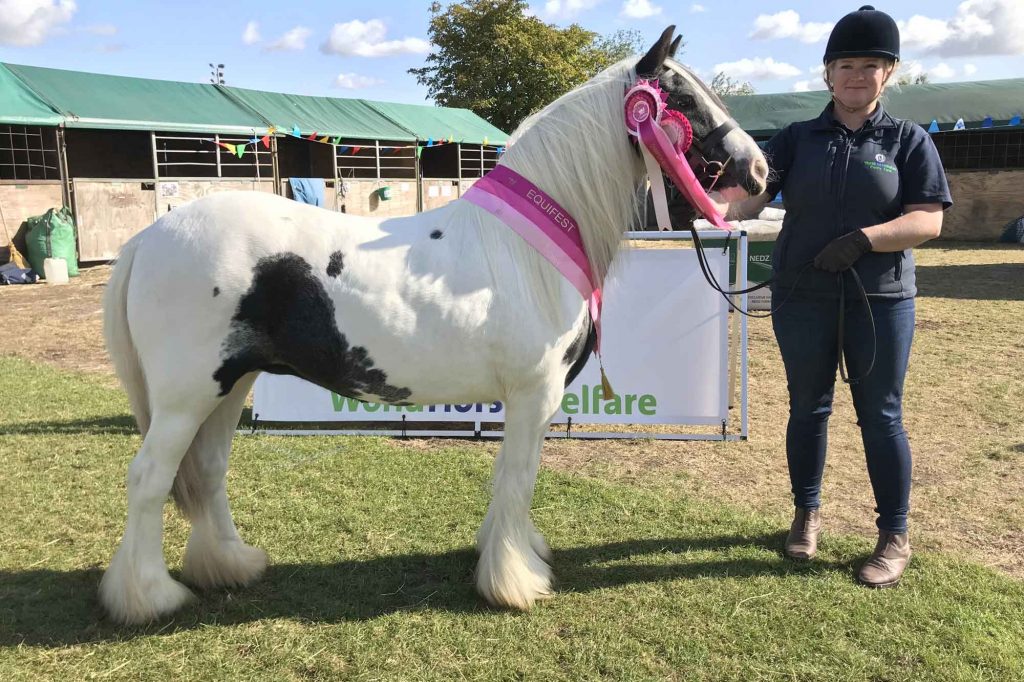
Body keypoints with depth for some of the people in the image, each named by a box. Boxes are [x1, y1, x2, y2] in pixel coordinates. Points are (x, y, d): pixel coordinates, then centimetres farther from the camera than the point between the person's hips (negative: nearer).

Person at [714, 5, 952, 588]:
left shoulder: (908, 140, 2)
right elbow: (751, 200, -8)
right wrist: (718, 204, -30)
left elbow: (929, 220, -6)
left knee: (881, 415, 4)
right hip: (802, 298, 2)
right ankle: (808, 512, 30)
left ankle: (895, 537, 18)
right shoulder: (797, 139, 5)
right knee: (808, 407, 12)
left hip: (881, 299, -1)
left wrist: (865, 238, -22)